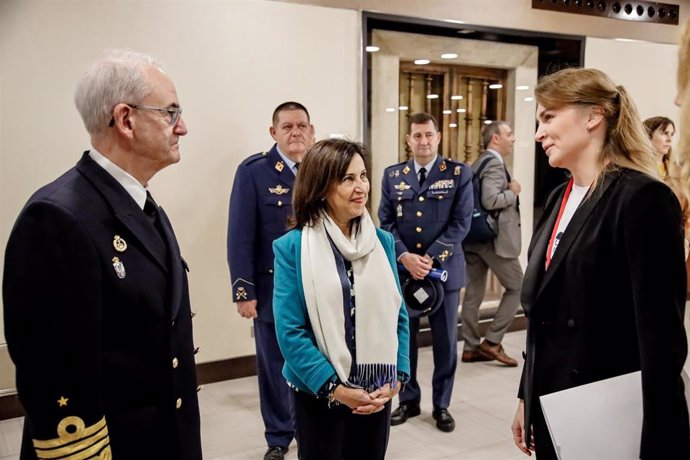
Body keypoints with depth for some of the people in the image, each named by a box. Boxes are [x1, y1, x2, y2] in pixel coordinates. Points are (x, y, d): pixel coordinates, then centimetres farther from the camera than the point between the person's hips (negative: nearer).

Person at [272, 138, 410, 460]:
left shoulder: (382, 241, 2)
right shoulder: (292, 247, -10)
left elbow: (397, 315, 4)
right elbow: (290, 331, -13)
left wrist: (396, 377, -7)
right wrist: (333, 387, -17)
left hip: (377, 395, 4)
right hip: (318, 395, -3)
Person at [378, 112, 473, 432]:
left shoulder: (459, 174, -1)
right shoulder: (392, 175, 6)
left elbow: (461, 223, -7)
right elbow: (386, 222, 3)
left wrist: (430, 258, -15)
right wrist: (405, 257, -13)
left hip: (444, 270, -2)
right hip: (402, 270, 2)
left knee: (445, 340, 7)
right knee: (403, 338, 9)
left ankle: (441, 405, 24)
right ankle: (408, 400, 26)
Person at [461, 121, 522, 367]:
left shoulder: (478, 164, 15)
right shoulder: (494, 163, -14)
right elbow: (490, 201, -26)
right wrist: (513, 191, -12)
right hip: (493, 238, -9)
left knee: (473, 293, 10)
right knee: (517, 287, 4)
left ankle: (471, 347, 16)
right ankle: (492, 341, 3)